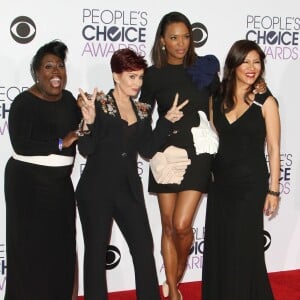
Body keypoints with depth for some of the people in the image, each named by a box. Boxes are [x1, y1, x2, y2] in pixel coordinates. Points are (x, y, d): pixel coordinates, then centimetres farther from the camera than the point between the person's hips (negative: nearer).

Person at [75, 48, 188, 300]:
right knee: (96, 251, 5)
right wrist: (89, 121, -28)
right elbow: (86, 149, -11)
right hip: (97, 190, -5)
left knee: (144, 247, 5)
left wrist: (168, 120, 0)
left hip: (129, 190, 5)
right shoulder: (98, 104, -6)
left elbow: (147, 150, 3)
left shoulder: (143, 111, 10)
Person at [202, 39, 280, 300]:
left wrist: (273, 190, -9)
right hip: (220, 183, 4)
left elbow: (274, 149, -7)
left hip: (251, 184, -4)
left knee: (244, 249, 3)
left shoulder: (265, 102, -7)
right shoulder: (218, 99, 5)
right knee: (218, 246, 11)